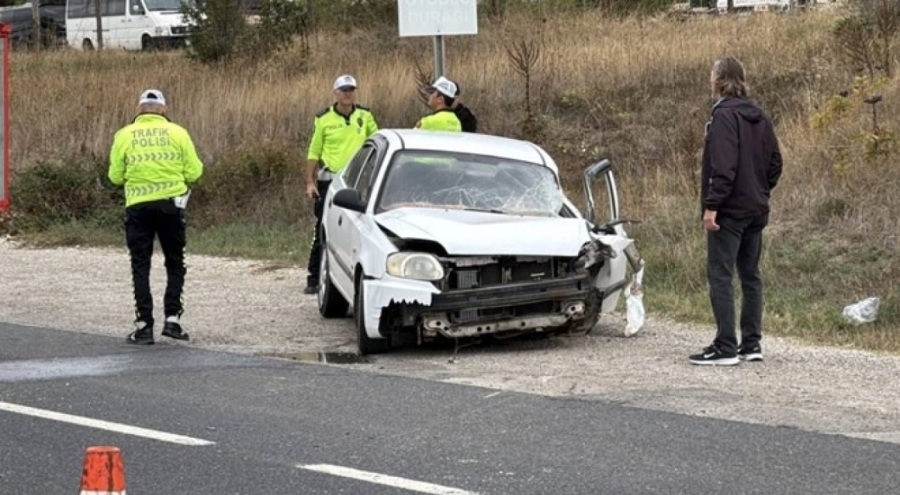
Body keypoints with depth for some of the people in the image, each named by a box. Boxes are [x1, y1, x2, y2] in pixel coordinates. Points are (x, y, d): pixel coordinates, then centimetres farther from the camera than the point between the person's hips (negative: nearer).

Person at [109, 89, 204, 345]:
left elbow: (115, 176, 2)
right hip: (171, 204, 0)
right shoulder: (177, 133, -1)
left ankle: (144, 325, 2)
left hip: (138, 206, 0)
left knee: (141, 265, 6)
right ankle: (172, 318, 4)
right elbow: (194, 172, -2)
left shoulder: (124, 135, 0)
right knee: (175, 263, 13)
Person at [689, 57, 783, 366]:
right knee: (750, 275, 13)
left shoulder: (724, 115, -14)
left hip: (729, 212, -8)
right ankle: (752, 344, 16)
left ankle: (725, 347, -9)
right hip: (757, 210, 8)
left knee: (720, 276, -6)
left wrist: (712, 205, -20)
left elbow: (723, 166, -21)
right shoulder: (758, 117, 11)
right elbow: (775, 163, 14)